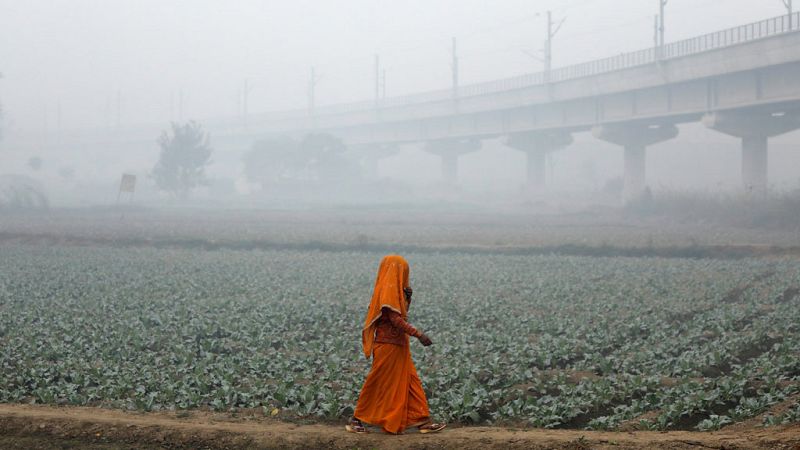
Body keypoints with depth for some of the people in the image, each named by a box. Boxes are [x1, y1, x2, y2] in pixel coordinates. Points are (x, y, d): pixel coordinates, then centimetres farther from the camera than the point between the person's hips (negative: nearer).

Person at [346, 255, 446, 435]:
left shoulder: (394, 289, 14)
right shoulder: (388, 290, -16)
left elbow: (401, 314, 19)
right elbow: (395, 319, -23)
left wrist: (407, 298, 3)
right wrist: (419, 334, -25)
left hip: (398, 346, 10)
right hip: (388, 345, -10)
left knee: (410, 382, 7)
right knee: (378, 384, -2)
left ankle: (422, 421, 8)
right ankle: (356, 420, 8)